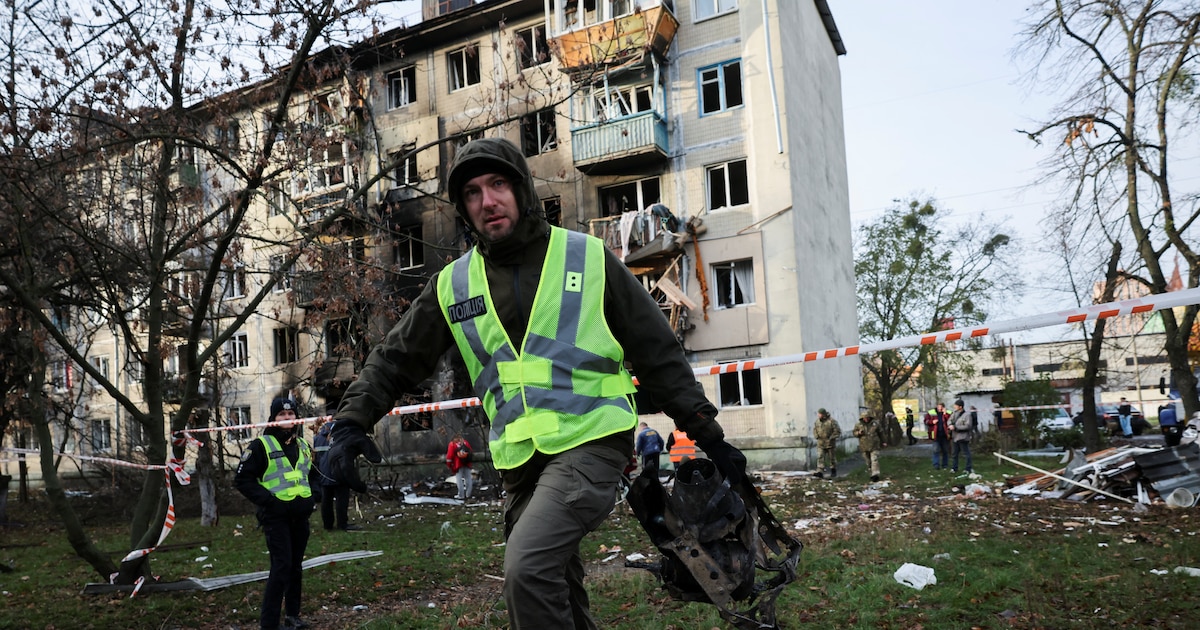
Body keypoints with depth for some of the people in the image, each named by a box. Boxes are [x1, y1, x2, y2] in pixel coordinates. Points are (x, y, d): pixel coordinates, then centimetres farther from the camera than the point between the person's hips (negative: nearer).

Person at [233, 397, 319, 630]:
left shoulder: (303, 446, 14)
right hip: (276, 516, -6)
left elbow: (313, 475, 27)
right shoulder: (261, 445, -6)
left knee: (296, 565, 13)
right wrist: (268, 500, -15)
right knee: (281, 566, -12)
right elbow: (242, 479, -8)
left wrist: (313, 495, 9)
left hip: (300, 515, 6)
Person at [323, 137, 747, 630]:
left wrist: (708, 436, 1)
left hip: (590, 442, -4)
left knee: (528, 567, -25)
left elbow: (658, 353, 2)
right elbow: (396, 358, 14)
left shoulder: (588, 258, -1)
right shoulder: (453, 285, 8)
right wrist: (352, 420, -3)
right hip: (519, 461, 5)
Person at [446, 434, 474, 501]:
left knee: (459, 479, 1)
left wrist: (449, 465, 6)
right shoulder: (466, 442, 15)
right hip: (467, 463, 4)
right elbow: (471, 452, 15)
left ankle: (461, 496, 0)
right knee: (468, 478, 11)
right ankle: (468, 495, 16)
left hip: (458, 464, -4)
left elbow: (449, 456, -2)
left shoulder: (452, 444, 4)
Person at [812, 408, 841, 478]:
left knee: (832, 458, 9)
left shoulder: (831, 421, -11)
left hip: (830, 443, -4)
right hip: (820, 444, 4)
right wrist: (816, 436, 3)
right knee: (820, 457, -8)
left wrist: (831, 438, -15)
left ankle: (833, 472, 25)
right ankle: (820, 473, -14)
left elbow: (838, 431, -10)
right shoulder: (817, 421, 5)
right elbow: (814, 430, 20)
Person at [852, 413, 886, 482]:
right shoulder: (858, 425, 3)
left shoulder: (875, 424, 3)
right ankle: (872, 474, 26)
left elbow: (881, 433, 14)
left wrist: (883, 441, 18)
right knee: (868, 462, 10)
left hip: (874, 446, -2)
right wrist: (859, 433, -15)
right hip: (864, 447, 2)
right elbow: (854, 433, 7)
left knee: (874, 460, -13)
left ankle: (875, 474, -17)